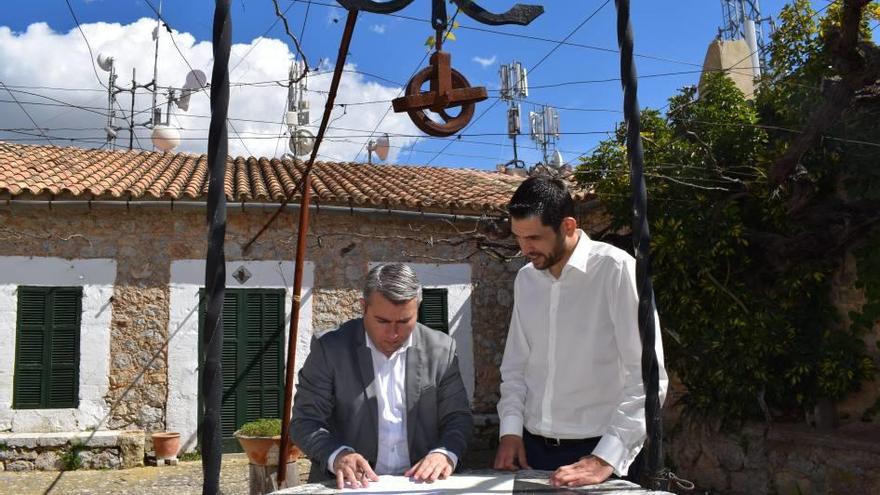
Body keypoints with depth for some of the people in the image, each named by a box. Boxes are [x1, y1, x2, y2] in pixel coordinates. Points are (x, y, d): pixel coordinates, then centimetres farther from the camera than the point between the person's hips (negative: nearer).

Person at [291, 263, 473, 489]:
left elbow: (458, 418, 6)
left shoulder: (442, 350, 3)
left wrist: (445, 453, -14)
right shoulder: (330, 349, -3)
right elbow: (305, 421, -2)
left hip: (420, 482, 2)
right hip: (352, 485, -1)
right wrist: (337, 455, -21)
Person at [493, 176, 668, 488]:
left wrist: (605, 458, -23)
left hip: (599, 451, -5)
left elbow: (647, 375, -18)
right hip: (532, 448, 6)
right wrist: (511, 429, -1)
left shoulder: (615, 269, -13)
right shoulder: (525, 279, 6)